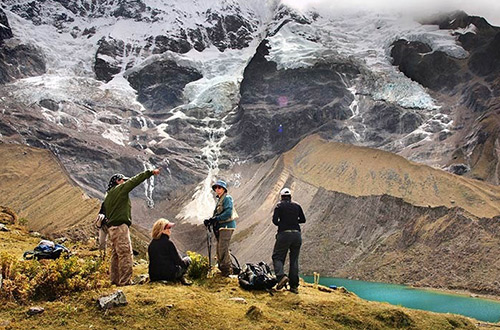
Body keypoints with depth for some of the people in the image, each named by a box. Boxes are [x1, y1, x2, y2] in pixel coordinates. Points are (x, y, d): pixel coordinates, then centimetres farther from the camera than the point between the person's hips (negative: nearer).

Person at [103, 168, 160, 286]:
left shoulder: (108, 195, 21)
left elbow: (104, 211, 22)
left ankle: (115, 280, 17)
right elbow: (135, 180, -5)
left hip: (111, 227, 10)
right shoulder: (120, 189, -3)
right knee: (125, 254, -9)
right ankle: (125, 281, -11)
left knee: (116, 254, 13)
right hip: (120, 226, -10)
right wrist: (150, 172, -2)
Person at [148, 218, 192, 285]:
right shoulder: (168, 243, -15)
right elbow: (177, 260, -9)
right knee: (187, 259, 12)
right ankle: (181, 278, 9)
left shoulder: (151, 244, 5)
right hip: (168, 275, -6)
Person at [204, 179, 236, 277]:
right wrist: (210, 220, 2)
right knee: (219, 249, 13)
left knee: (223, 248, -12)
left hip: (227, 226, -10)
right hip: (221, 227, 10)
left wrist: (215, 219, -23)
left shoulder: (227, 198, -9)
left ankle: (227, 269, -6)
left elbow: (228, 213, -21)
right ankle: (222, 267, 22)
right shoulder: (219, 200, 21)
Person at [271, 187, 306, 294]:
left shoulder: (279, 205, 1)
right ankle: (294, 286, 10)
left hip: (284, 234, -4)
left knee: (277, 257, 6)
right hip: (297, 235, 4)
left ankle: (281, 276, -20)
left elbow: (275, 220, -7)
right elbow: (303, 220, 13)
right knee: (294, 260, 10)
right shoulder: (297, 206, 11)